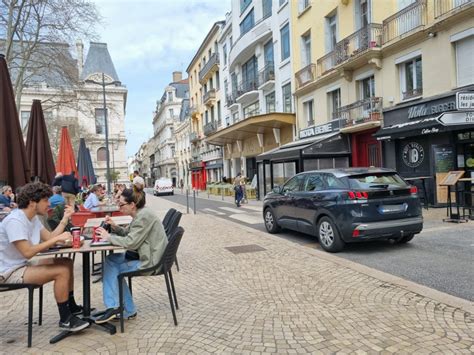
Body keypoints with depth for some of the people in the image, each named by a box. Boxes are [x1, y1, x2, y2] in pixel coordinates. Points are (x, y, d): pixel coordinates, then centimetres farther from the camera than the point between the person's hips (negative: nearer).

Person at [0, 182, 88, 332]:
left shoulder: (33, 218, 7)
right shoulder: (15, 221, -24)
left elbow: (49, 239, 2)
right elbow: (28, 252, -30)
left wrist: (65, 218, 0)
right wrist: (57, 238, -26)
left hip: (23, 265, 10)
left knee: (67, 263, 9)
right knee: (62, 271, -22)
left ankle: (71, 306, 22)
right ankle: (65, 320, -8)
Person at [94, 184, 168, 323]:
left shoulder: (144, 216, -21)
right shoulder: (140, 214, 9)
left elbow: (130, 242, -24)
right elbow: (127, 233, 19)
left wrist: (108, 237, -13)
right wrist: (114, 226, 2)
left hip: (149, 261, -9)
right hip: (144, 256, 9)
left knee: (111, 267, 0)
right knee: (111, 259, 6)